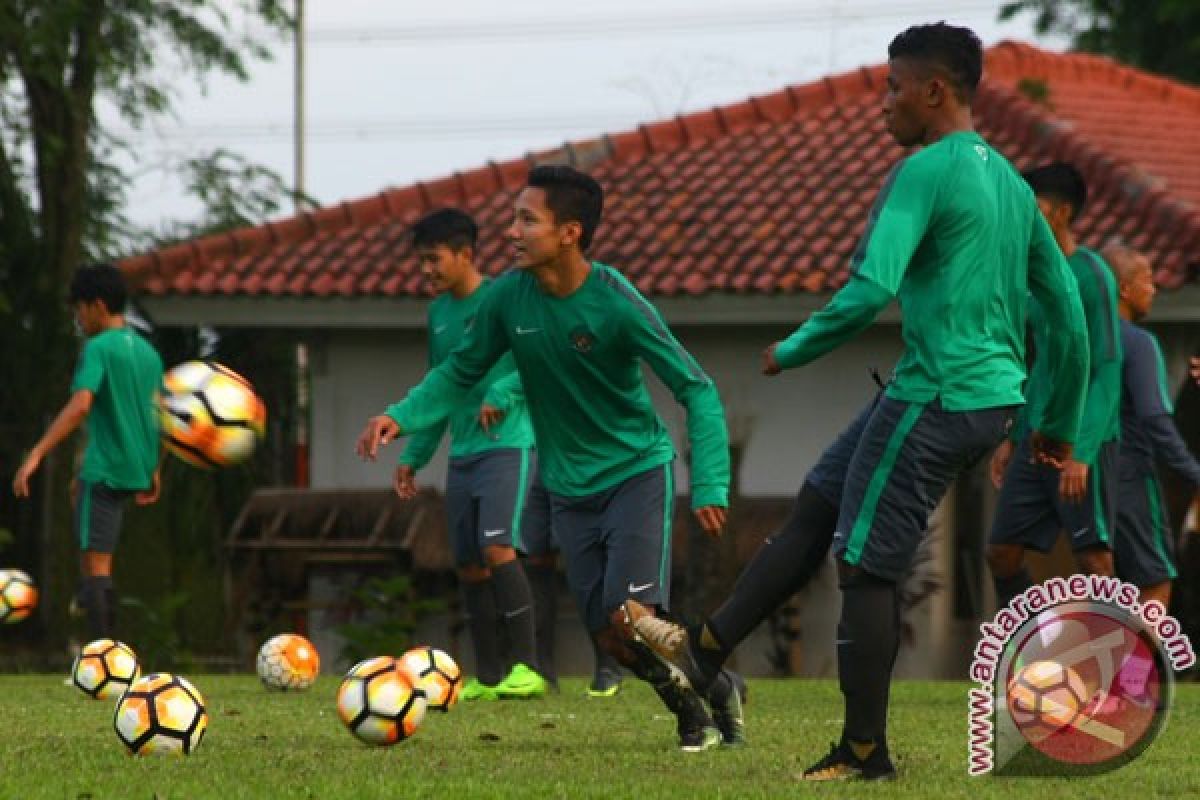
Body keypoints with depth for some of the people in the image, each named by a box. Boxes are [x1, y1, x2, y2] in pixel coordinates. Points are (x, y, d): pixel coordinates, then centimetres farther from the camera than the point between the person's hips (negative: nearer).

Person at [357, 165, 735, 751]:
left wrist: (709, 486, -25)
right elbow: (460, 372, 6)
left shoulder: (616, 303, -22)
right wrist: (402, 417, -11)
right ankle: (690, 710, 25)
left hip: (638, 471, -5)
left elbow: (696, 390, -17)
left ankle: (718, 692, 8)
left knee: (632, 618, -18)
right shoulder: (508, 296, -9)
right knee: (608, 636, 1)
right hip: (570, 487, 5)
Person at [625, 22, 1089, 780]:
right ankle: (707, 647, 21)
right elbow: (1068, 307, 18)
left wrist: (794, 350, -7)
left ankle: (865, 751, 4)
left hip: (936, 398, -9)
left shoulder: (925, 173, -13)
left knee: (867, 565, -1)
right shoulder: (1011, 182, 15)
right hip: (994, 397, 9)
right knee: (818, 503, 16)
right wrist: (1061, 426, 24)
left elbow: (873, 288, -23)